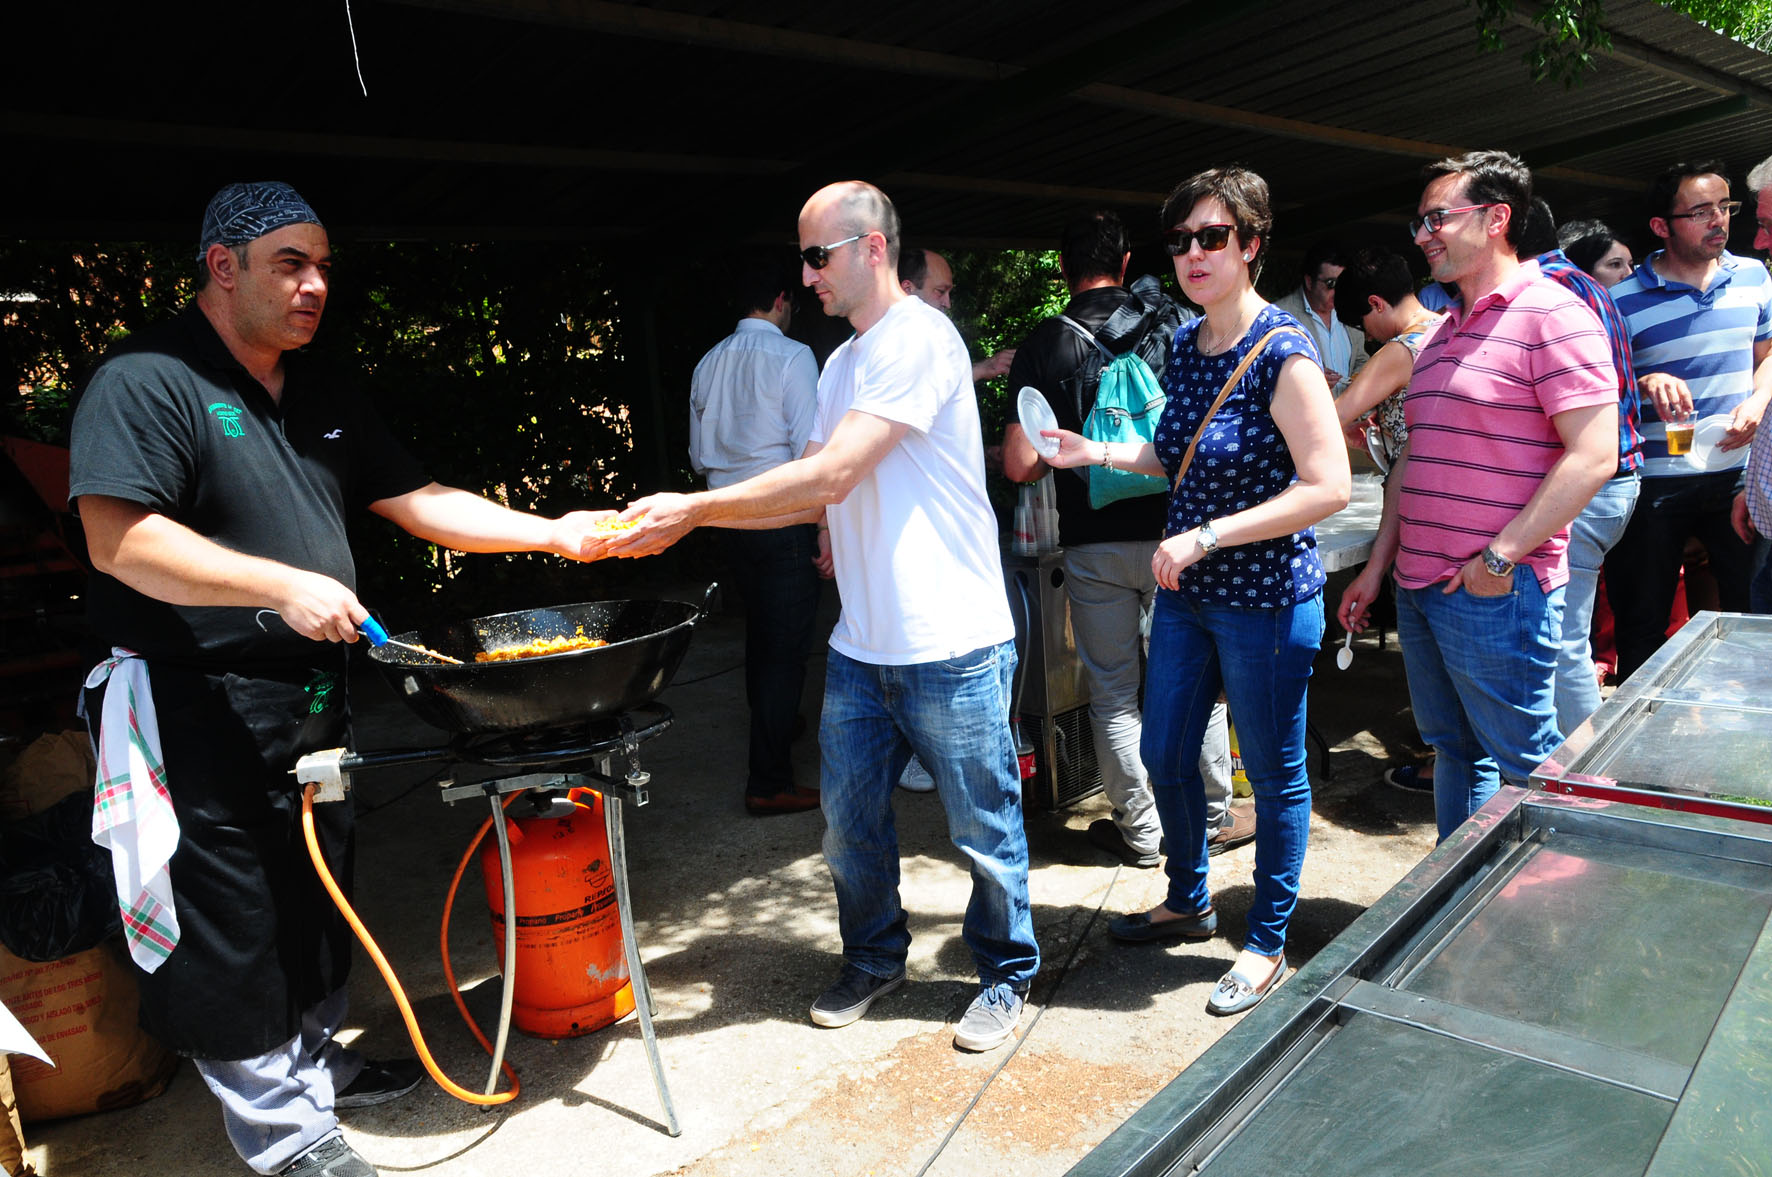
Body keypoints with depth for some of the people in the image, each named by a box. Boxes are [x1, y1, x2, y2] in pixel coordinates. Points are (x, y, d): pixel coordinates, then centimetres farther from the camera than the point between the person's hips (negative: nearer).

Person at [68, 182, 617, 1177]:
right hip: (203, 710, -7)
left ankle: (314, 1063, 39)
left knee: (319, 896, 19)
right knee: (234, 920, 4)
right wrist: (284, 586, -28)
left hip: (314, 695, 8)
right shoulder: (148, 380, -12)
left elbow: (420, 502, 9)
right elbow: (120, 541, -22)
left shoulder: (319, 395, 12)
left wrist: (551, 532, -1)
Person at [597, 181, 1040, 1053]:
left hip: (952, 646, -8)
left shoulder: (917, 336, -14)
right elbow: (817, 495, 15)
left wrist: (693, 509, -19)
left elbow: (833, 473, -22)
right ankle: (874, 959, 38)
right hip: (862, 645, 8)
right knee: (848, 818, 16)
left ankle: (1006, 977, 30)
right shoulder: (841, 363, 16)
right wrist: (683, 515, 5)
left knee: (984, 829, 8)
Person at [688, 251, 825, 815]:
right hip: (783, 521, -7)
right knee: (786, 647, -2)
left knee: (759, 634, 23)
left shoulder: (709, 362, 9)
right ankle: (769, 783, 1)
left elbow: (700, 456, 15)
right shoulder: (791, 357, -10)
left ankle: (775, 726, 45)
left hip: (730, 520, 7)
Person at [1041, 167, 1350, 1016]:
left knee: (1274, 775, 9)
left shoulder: (1281, 354, -17)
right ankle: (1188, 902, 41)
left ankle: (1267, 945, 28)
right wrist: (1098, 453, 6)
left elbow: (1329, 486, -22)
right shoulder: (1184, 346, 7)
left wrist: (1207, 536, -24)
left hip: (1266, 601, -8)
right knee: (1165, 759, 17)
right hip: (1184, 594, 8)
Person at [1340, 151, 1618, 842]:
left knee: (1523, 763, 3)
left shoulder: (1550, 314, -9)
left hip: (1496, 595, -8)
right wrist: (1378, 566, 15)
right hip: (1419, 589, 8)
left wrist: (1500, 557, -18)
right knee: (1453, 751, 17)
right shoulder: (1444, 333, 17)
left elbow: (1593, 455, -17)